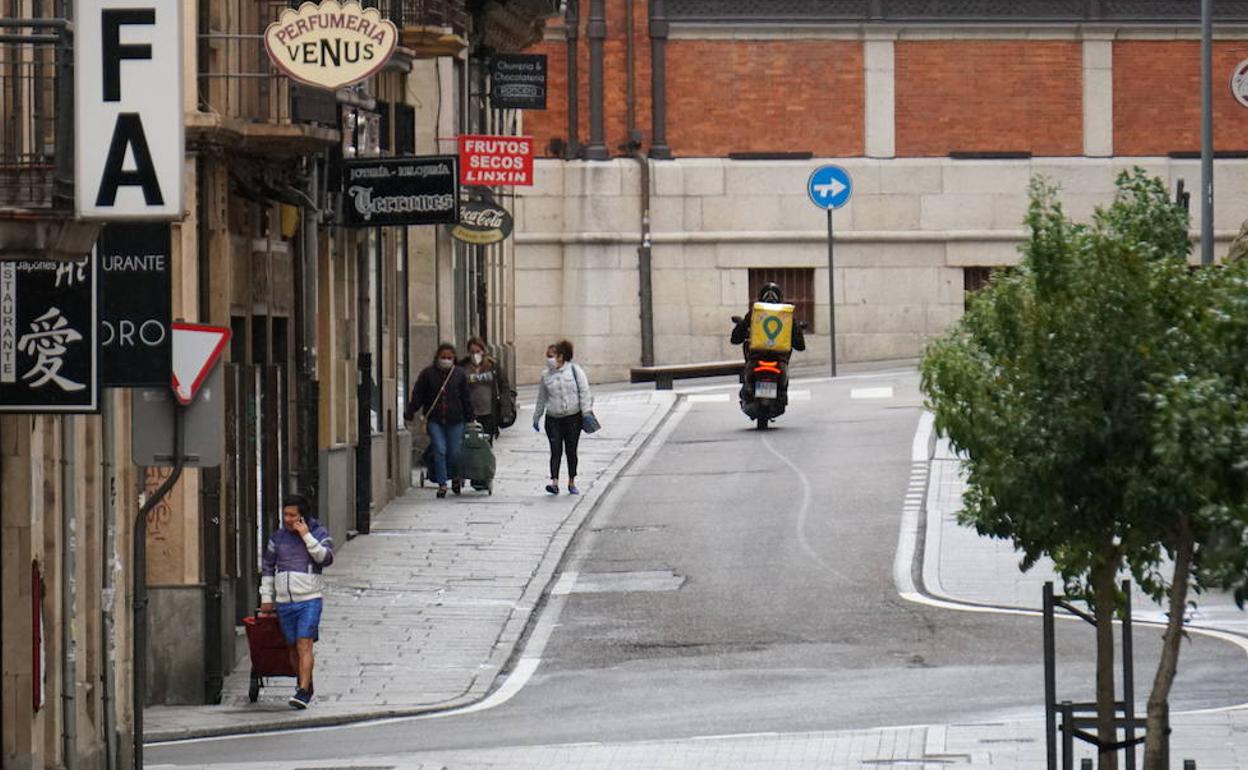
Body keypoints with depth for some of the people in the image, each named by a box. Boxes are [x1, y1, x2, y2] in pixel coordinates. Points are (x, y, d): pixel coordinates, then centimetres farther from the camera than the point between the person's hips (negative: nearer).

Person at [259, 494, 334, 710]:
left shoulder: (318, 533, 0)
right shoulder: (278, 537, 9)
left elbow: (326, 558, -16)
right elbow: (268, 568, 16)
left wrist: (306, 537, -18)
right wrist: (266, 598, 12)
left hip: (309, 600, -4)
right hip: (284, 602, 4)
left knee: (304, 645, -15)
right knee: (293, 647, 10)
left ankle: (303, 692, -20)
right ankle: (306, 686, 27)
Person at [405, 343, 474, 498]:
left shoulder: (459, 374, 5)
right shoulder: (427, 374, 2)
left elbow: (466, 398, 10)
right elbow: (417, 395, 3)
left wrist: (469, 418, 9)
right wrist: (409, 413, -6)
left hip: (455, 420, 1)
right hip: (434, 420, -1)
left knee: (454, 452, 4)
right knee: (440, 450, -11)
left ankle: (455, 477, 33)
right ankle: (442, 484, -3)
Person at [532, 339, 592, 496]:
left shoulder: (575, 371, -1)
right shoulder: (546, 376, 7)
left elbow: (584, 392, -2)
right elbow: (542, 399, 16)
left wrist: (586, 412, -10)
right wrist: (536, 418, 17)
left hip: (573, 417, -1)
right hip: (553, 418, 1)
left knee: (571, 451, 6)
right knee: (556, 451, -10)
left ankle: (572, 483, 18)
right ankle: (554, 483, -18)